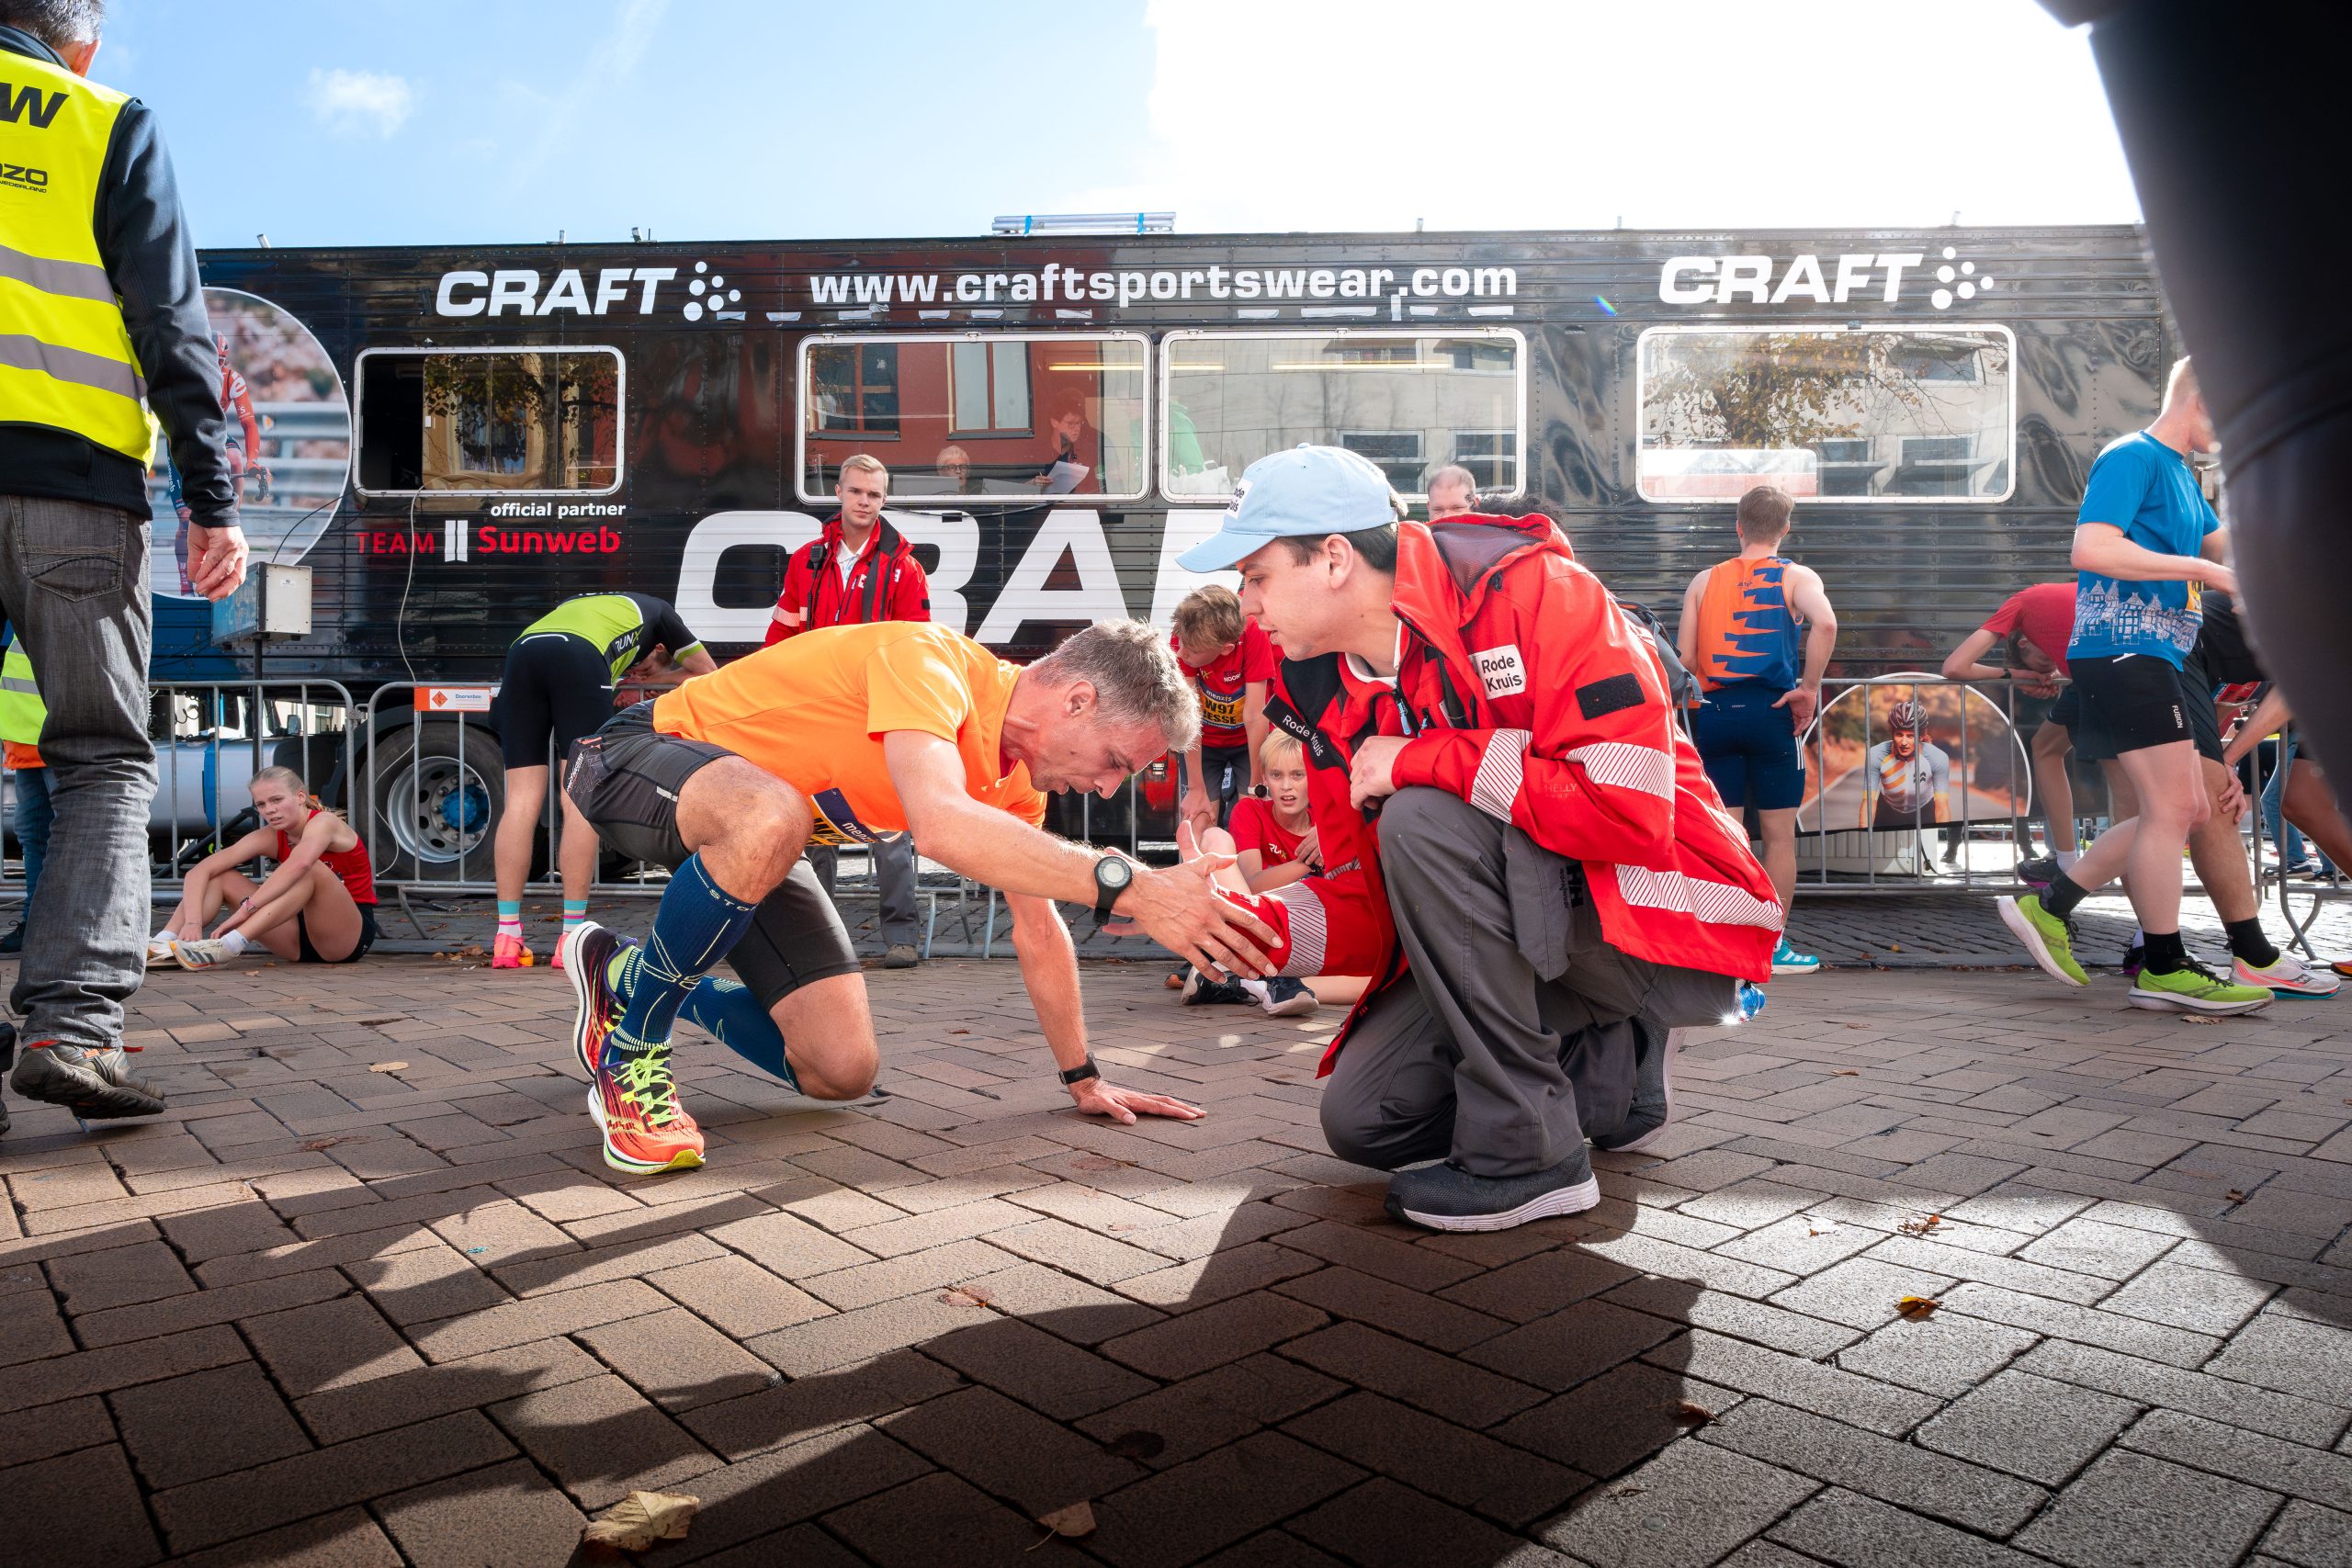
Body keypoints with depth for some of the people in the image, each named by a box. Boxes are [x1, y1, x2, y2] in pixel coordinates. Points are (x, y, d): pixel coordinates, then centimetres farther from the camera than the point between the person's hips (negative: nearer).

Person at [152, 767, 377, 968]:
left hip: (352, 933, -6)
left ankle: (228, 946, -42)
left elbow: (299, 864, -38)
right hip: (302, 938, 7)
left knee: (313, 868, -33)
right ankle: (164, 943, -20)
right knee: (222, 877, 0)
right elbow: (199, 871, -5)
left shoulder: (324, 821, -14)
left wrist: (245, 909, -42)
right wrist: (193, 921, -24)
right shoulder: (269, 837, 3)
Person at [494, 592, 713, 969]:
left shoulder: (581, 603, 45)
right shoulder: (657, 611, 34)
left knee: (521, 801, 4)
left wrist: (610, 685, 36)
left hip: (522, 651, 5)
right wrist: (656, 678, 50)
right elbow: (708, 673, 39)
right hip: (580, 656, -5)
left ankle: (507, 938, 3)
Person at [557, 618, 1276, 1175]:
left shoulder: (1018, 776, -4)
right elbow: (940, 824, -50)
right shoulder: (926, 659, -31)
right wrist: (1127, 887, -57)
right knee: (773, 817, -43)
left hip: (745, 846, 8)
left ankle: (626, 975, 21)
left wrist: (1084, 1078, 6)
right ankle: (630, 1052, -18)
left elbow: (1037, 927, 5)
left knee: (842, 1069, -3)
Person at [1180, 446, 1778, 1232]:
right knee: (1363, 1117, 0)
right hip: (1536, 936, 8)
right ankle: (1616, 1077, 16)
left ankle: (1526, 1150, -17)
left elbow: (1630, 810, -31)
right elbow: (1372, 904, 2)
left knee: (1421, 818, -30)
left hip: (1676, 931, -7)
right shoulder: (1328, 695, 2)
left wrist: (1420, 759, -25)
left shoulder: (1534, 594, -20)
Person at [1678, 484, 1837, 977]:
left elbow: (1684, 657, 2)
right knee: (1779, 834, 8)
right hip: (1769, 711, -2)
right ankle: (1773, 946, 14)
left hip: (1713, 713, 2)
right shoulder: (1796, 577, 2)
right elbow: (1825, 623, -20)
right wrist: (1809, 688, -13)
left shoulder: (1704, 580, 10)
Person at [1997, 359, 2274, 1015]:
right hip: (2123, 649, -10)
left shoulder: (2180, 473, 23)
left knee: (2181, 811, 9)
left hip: (2152, 658, 10)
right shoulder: (2133, 456, -8)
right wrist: (2201, 570, -18)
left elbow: (2227, 546, 29)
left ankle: (2047, 907, 12)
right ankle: (2165, 971, 0)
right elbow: (2092, 548, -21)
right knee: (2171, 808, -9)